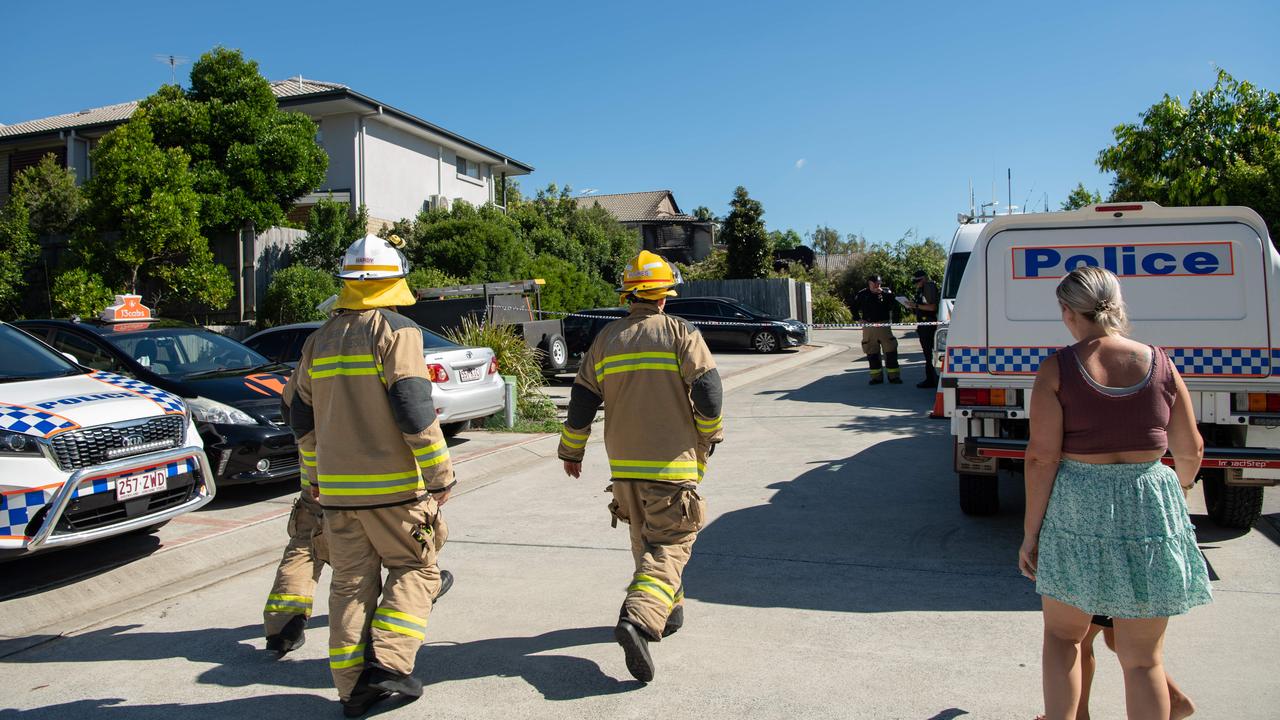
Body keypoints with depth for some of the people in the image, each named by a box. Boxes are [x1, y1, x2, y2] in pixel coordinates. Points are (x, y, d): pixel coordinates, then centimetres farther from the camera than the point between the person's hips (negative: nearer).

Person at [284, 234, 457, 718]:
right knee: (414, 569, 10)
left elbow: (302, 418, 17)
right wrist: (440, 475, -11)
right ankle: (389, 661, -1)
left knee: (350, 583, 13)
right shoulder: (396, 331, -10)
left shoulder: (319, 339, 11)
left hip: (336, 489, 6)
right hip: (392, 486, -6)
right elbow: (414, 411, -18)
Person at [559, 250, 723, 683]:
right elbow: (708, 393, -13)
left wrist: (571, 452, 18)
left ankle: (668, 611, 33)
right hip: (673, 463, -4)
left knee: (646, 540, 21)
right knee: (670, 544, -2)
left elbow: (582, 402, 6)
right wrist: (710, 436, 4)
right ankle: (640, 619, -21)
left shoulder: (606, 339, 5)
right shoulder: (681, 333, -6)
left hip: (624, 464, 5)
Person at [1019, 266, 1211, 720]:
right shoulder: (1160, 364, 0)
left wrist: (1031, 531, -3)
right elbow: (1190, 451, 7)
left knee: (1062, 636, 19)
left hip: (1077, 512, -2)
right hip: (1151, 511, 2)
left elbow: (1042, 457, -12)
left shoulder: (1057, 370, -9)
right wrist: (1177, 487, 29)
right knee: (1143, 658, 13)